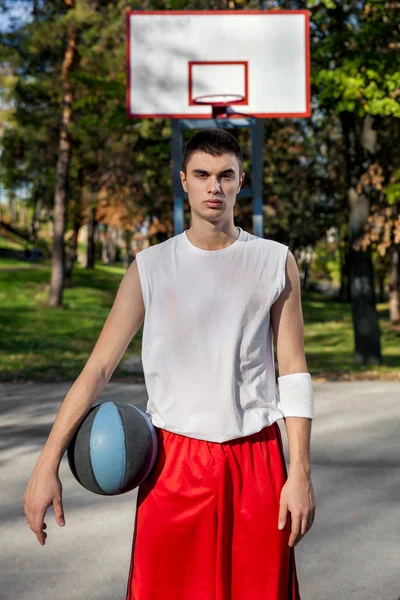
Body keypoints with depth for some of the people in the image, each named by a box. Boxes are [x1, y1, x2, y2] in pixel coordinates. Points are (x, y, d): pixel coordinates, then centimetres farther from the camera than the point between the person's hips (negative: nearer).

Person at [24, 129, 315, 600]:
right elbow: (97, 368, -2)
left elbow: (294, 371, 3)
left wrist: (300, 473, -3)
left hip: (257, 460, 1)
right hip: (175, 460, 0)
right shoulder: (150, 268, 2)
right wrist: (47, 464, -10)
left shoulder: (275, 262, 4)